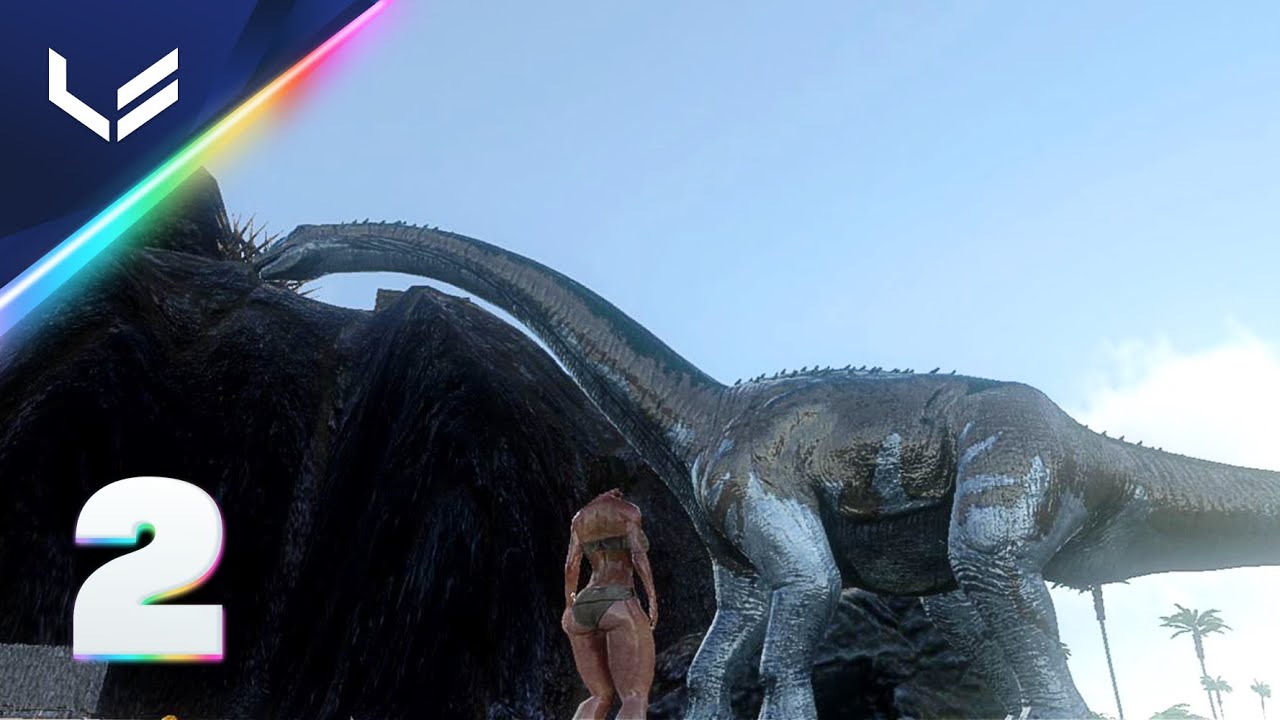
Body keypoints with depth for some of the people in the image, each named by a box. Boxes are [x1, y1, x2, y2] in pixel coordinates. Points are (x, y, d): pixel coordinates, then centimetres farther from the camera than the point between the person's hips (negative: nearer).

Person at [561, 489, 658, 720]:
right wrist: (653, 599, -9)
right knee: (636, 700, -8)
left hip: (584, 609, 6)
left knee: (602, 698, 16)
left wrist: (569, 606, 24)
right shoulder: (628, 511, 5)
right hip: (619, 606, -6)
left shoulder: (581, 518, 20)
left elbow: (571, 565, 15)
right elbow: (638, 554, -8)